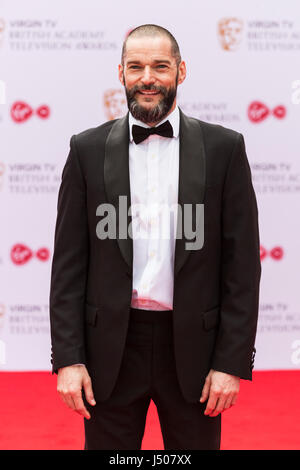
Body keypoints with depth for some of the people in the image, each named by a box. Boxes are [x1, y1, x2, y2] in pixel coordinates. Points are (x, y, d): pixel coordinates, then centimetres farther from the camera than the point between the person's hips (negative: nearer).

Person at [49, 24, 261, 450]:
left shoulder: (224, 148, 1)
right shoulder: (88, 150, 3)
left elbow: (242, 262, -1)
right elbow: (69, 263, 3)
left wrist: (233, 362, -6)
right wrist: (67, 357, -4)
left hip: (192, 347, 0)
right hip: (111, 349, 1)